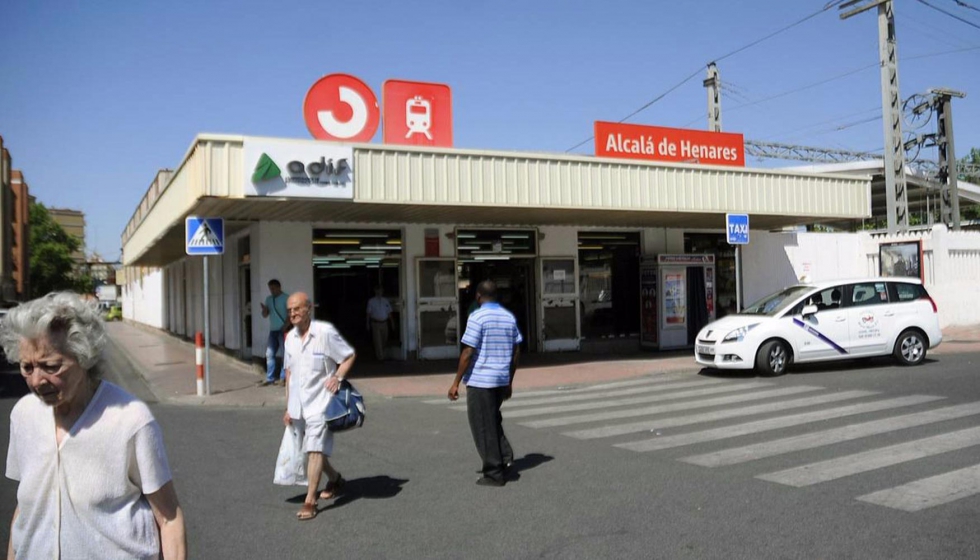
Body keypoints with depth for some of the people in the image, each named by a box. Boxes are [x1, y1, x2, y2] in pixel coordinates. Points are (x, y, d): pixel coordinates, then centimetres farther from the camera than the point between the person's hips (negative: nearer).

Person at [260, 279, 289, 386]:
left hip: (283, 330, -7)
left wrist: (286, 325, -23)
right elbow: (265, 315, 14)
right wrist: (264, 309, -8)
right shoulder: (269, 299, 12)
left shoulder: (286, 298, -7)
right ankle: (270, 378, 10)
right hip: (273, 330, 7)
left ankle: (285, 377, 0)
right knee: (269, 354, 5)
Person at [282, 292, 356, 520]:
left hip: (320, 401, -7)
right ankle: (334, 478, 41)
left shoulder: (325, 332, -13)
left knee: (315, 450, -11)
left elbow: (349, 356, -3)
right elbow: (289, 372, 14)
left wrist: (338, 377, -19)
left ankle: (310, 502, -7)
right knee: (309, 449, 18)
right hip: (298, 405, 7)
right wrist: (288, 407, 14)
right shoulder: (290, 337, 6)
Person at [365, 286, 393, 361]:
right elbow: (368, 313, 1)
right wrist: (368, 323, -3)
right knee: (377, 341, -8)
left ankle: (377, 354, 29)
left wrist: (392, 322, 8)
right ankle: (380, 357, -6)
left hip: (384, 323, 4)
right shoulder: (371, 301, -1)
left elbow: (389, 312, 11)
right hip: (375, 323, -4)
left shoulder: (385, 300, 8)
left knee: (384, 340, 10)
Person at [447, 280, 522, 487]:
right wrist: (509, 382, 18)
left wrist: (456, 382, -8)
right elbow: (516, 351, 10)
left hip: (480, 380, -7)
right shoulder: (509, 317, 8)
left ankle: (494, 474, 8)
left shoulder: (477, 317, -12)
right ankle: (505, 457, 10)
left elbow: (468, 353, -15)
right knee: (493, 422, 24)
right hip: (501, 380, 7)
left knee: (484, 428, 3)